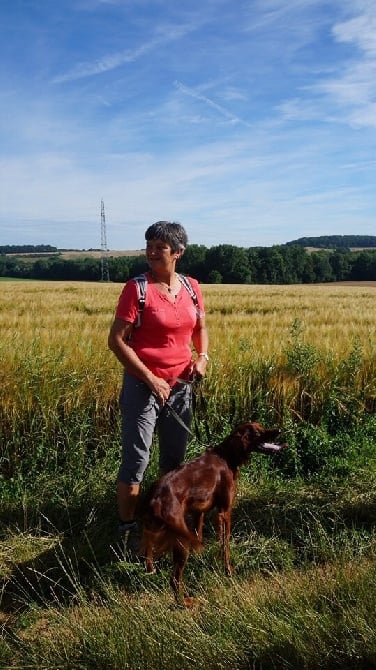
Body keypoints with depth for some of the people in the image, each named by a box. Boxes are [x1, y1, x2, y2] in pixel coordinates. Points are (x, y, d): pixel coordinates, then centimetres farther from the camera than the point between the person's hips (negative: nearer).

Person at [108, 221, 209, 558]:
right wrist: (150, 379, -17)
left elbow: (200, 328, 17)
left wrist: (202, 356, -3)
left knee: (175, 457, 17)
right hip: (143, 385, -5)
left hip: (181, 386, 5)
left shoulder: (191, 287, 3)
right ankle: (128, 530, 12)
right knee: (136, 460, -3)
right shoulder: (137, 288, -12)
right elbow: (117, 340, -13)